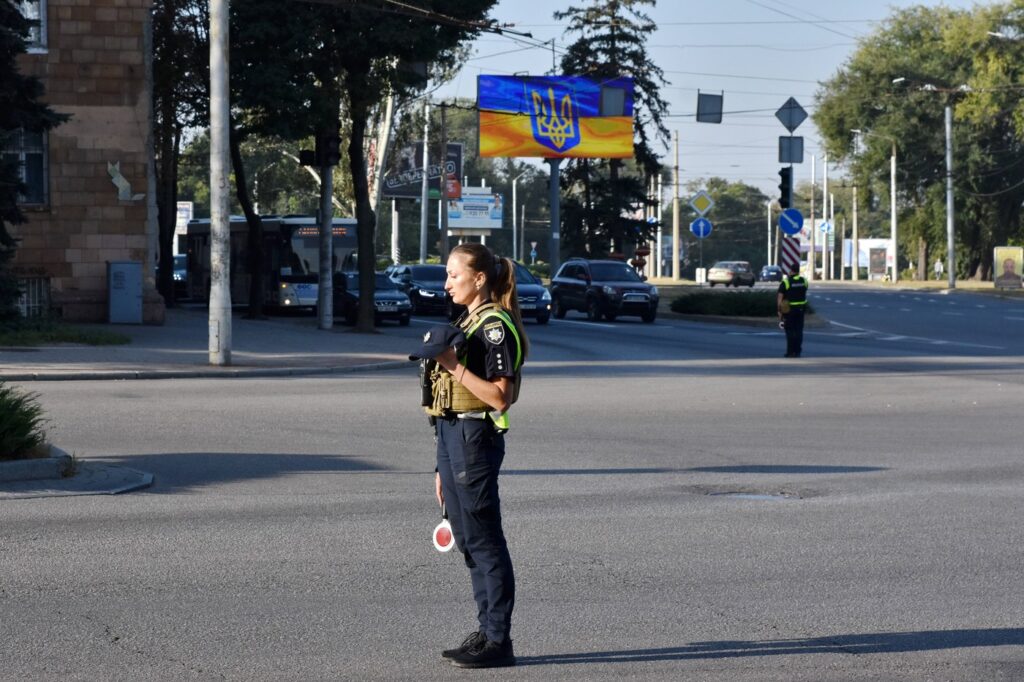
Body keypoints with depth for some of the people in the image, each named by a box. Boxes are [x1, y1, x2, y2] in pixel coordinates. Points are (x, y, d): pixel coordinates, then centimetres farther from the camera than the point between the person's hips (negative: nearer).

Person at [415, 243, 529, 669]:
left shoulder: (495, 326, -11)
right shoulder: (465, 323, 18)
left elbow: (500, 396, -18)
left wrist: (455, 367, -22)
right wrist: (444, 466, 20)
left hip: (476, 438, -10)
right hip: (452, 436, 10)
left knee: (483, 540, -6)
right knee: (468, 540, 11)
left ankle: (498, 641, -1)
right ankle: (487, 631, 18)